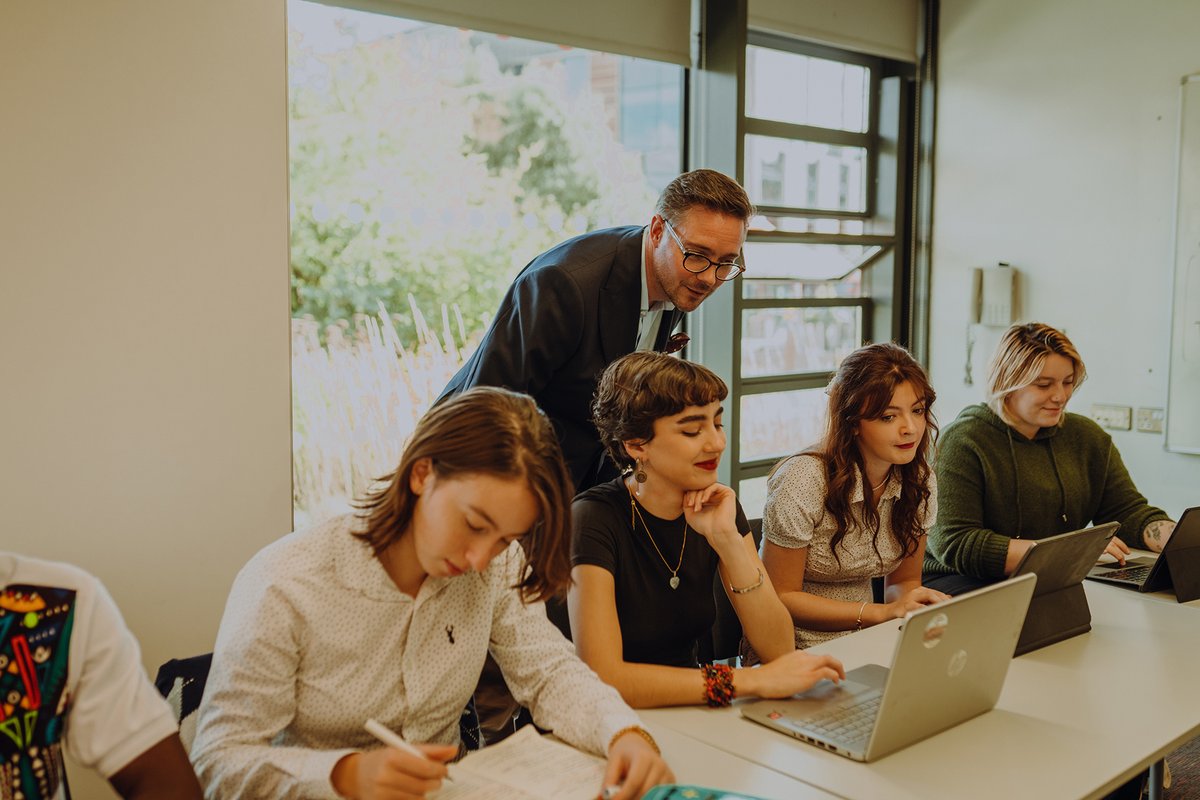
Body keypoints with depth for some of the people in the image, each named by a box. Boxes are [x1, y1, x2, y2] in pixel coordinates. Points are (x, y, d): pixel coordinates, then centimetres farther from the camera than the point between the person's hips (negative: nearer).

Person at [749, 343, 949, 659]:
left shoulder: (920, 481, -1)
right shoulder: (804, 481, -20)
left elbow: (903, 581, 11)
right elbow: (781, 597, -14)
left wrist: (922, 603, -13)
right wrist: (881, 612, -23)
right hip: (796, 649, -6)